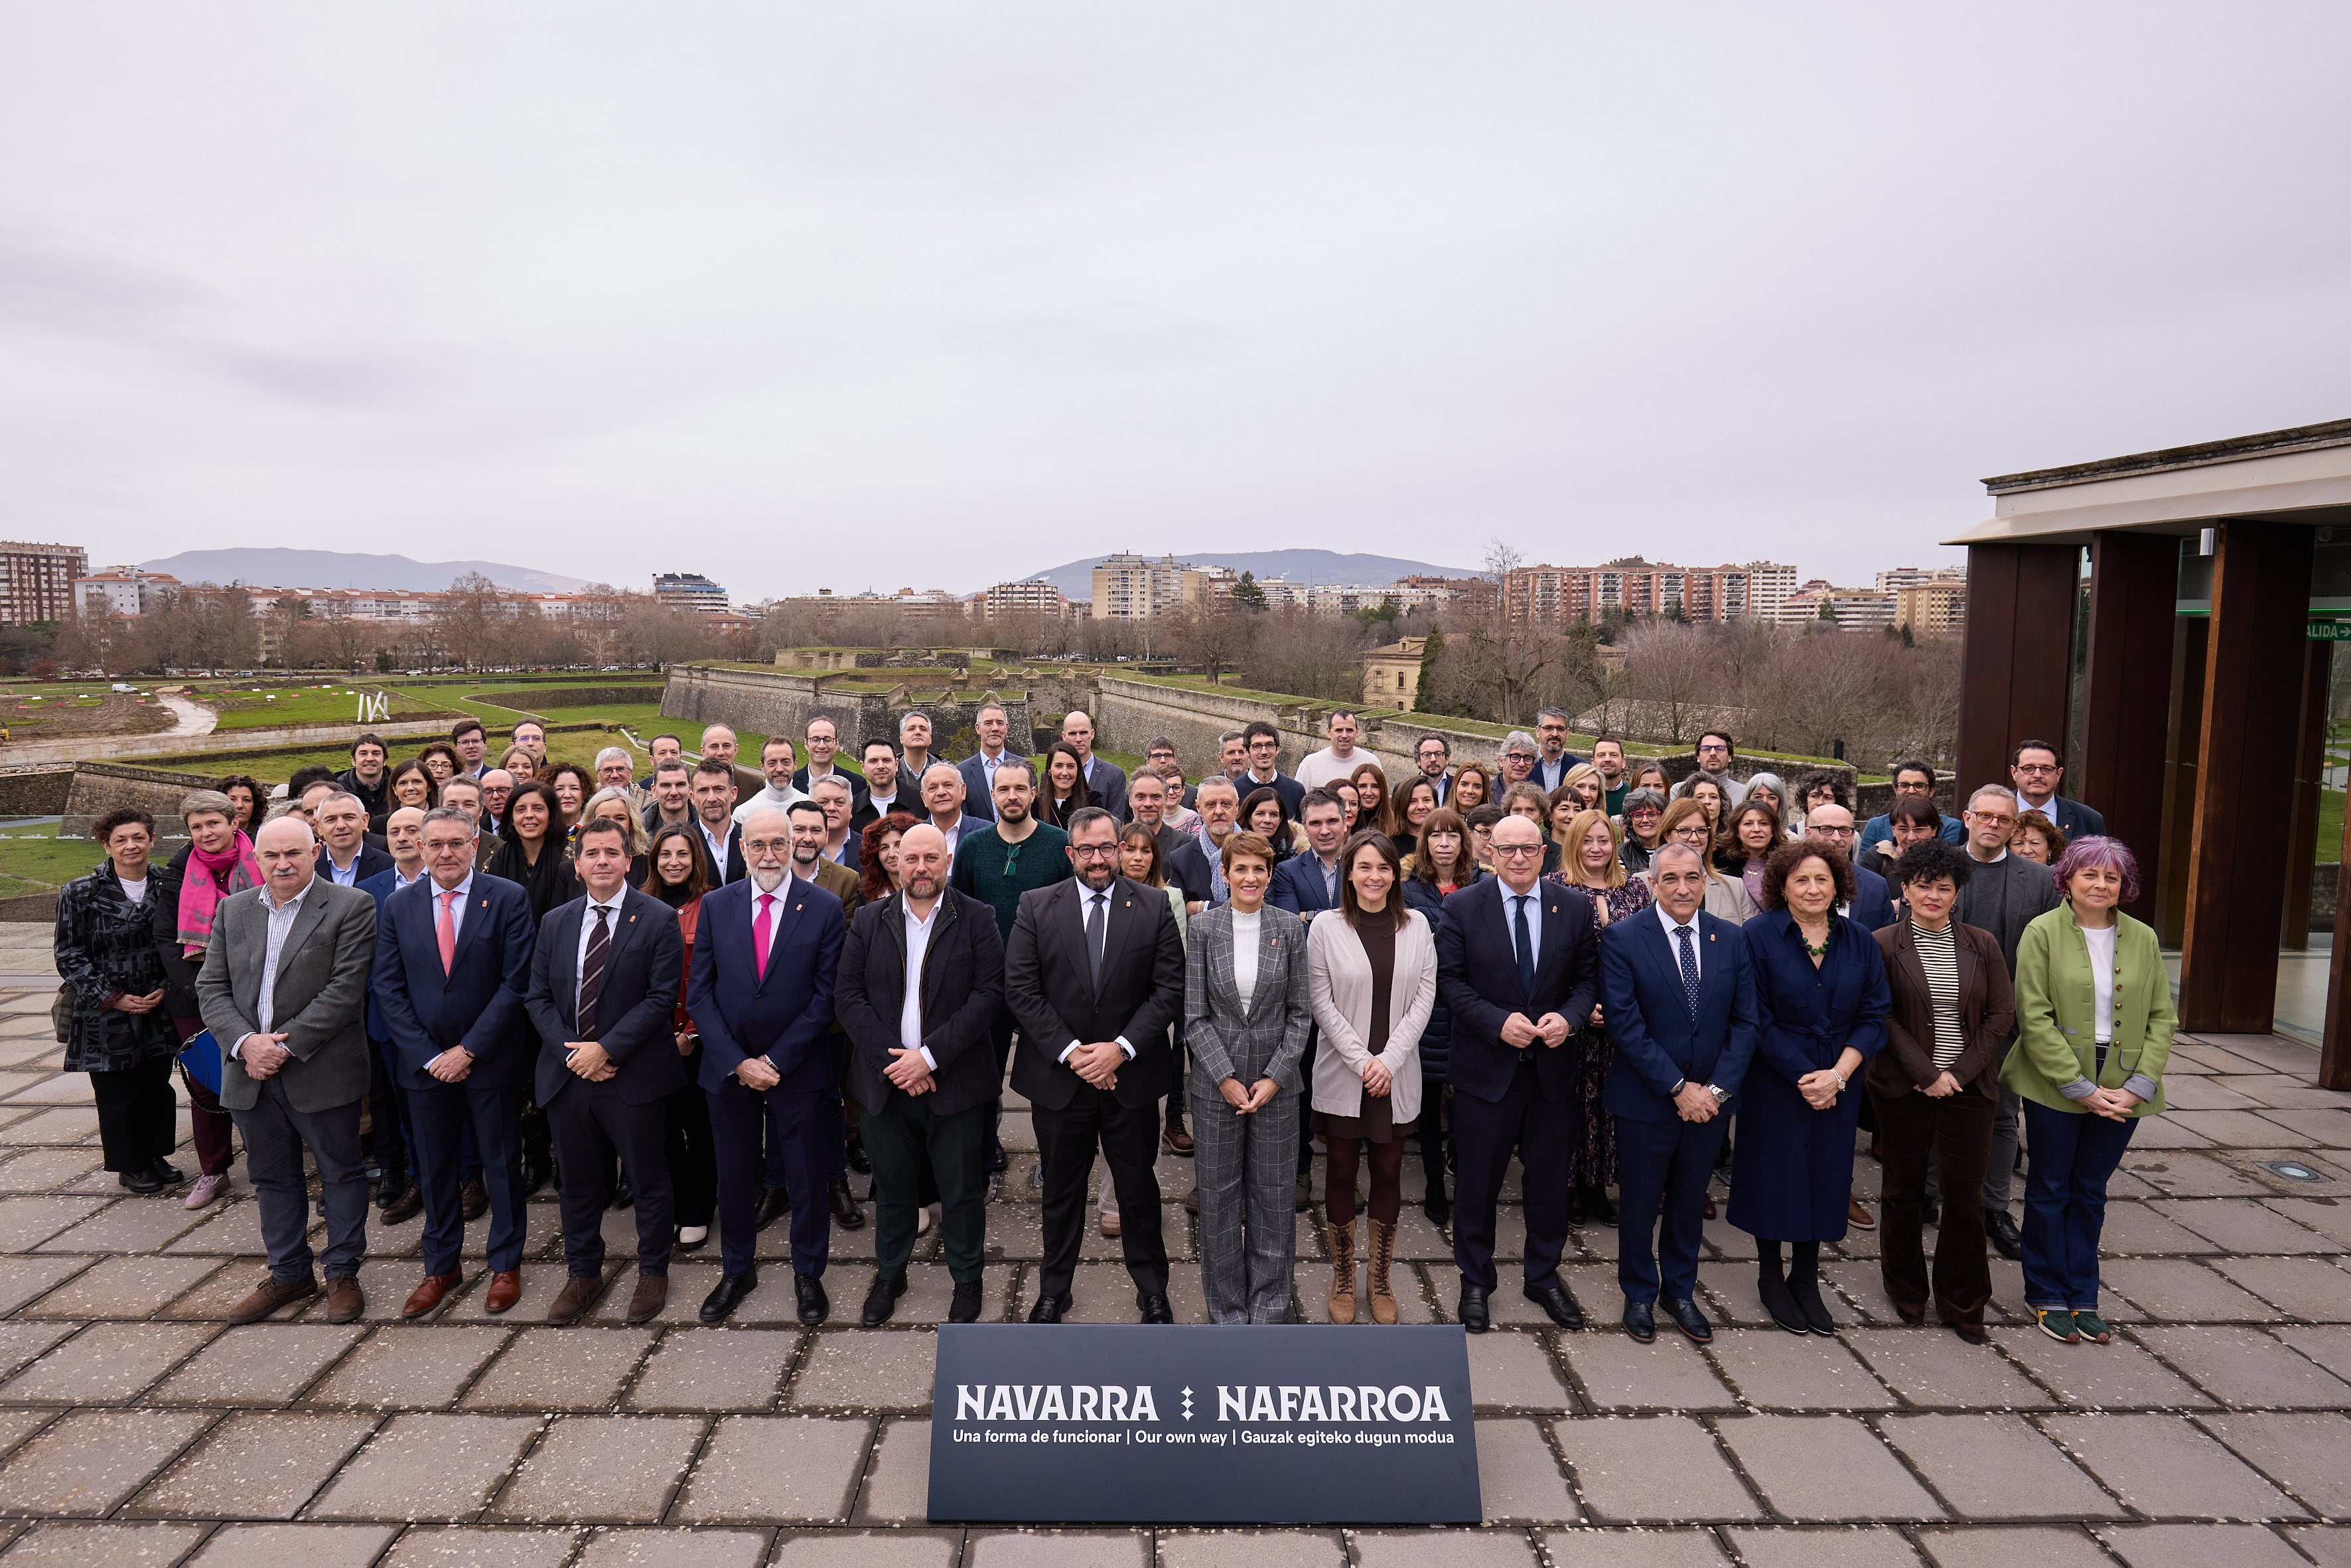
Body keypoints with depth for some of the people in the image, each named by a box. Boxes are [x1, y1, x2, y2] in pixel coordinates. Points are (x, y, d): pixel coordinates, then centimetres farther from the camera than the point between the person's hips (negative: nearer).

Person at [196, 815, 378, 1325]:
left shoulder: (351, 907, -8)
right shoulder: (233, 910, 9)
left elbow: (346, 989, -15)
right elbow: (211, 986, 5)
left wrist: (286, 1045, -18)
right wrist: (244, 1043, -12)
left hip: (322, 1071, -5)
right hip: (251, 1073, 5)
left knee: (340, 1172, 7)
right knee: (272, 1178, 16)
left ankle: (342, 1273, 22)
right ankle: (289, 1273, 31)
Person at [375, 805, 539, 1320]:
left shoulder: (508, 899, -8)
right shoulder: (397, 907, 3)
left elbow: (516, 982, -11)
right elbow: (388, 989, 1)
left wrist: (469, 1050, -14)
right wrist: (428, 1056, -8)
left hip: (491, 1060, -3)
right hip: (424, 1061, 3)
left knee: (501, 1163, 9)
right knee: (434, 1167, 14)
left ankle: (506, 1265, 24)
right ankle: (441, 1267, 29)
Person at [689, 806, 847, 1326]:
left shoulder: (824, 908, -6)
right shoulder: (716, 906, 1)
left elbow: (825, 996, -8)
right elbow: (699, 992, 0)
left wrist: (775, 1061, -12)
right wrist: (737, 1062, -10)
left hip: (798, 1069, -2)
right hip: (728, 1066, 2)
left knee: (808, 1176, 8)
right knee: (734, 1175, 14)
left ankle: (808, 1274, 27)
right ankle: (736, 1271, 33)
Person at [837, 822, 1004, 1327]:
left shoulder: (977, 919, -3)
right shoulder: (869, 920, 4)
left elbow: (988, 994, -11)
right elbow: (850, 996, -2)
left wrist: (930, 1056, -16)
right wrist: (892, 1060, -13)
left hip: (955, 1081, -2)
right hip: (886, 1079, 2)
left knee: (962, 1187, 8)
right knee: (892, 1185, 15)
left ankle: (966, 1279, 28)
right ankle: (890, 1275, 35)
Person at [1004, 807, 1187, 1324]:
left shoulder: (1154, 908, -2)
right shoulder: (1036, 907, -1)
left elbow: (1170, 988, -5)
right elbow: (1021, 989, -6)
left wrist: (1121, 1047, -14)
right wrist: (1070, 1052, -13)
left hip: (1132, 1075, 0)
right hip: (1058, 1074, 0)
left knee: (1139, 1186, 12)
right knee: (1061, 1189, 14)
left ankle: (1152, 1290, 30)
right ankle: (1053, 1289, 32)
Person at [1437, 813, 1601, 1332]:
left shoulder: (1575, 906, 0)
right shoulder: (1462, 906, -6)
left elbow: (1588, 977, 3)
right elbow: (1449, 980, -7)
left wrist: (1569, 1017, -16)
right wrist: (1498, 1022, -19)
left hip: (1555, 1066, 2)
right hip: (1486, 1067, -2)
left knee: (1551, 1181, 15)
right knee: (1478, 1182, 9)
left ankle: (1544, 1277, 35)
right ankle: (1475, 1282, 28)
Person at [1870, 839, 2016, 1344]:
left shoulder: (1982, 945, 4)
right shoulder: (1884, 946, -4)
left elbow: (2002, 1015, 3)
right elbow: (1881, 1018, -6)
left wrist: (1961, 1071, -6)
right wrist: (1926, 1073, -12)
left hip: (1968, 1088, 2)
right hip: (1904, 1088, -2)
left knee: (1966, 1196, 5)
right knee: (1904, 1192, 10)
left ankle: (1963, 1303, 20)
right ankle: (1906, 1293, 27)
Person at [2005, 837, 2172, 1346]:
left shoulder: (2143, 939, 4)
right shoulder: (2042, 933, -7)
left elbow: (2162, 1019, 4)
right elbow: (2034, 1018, -11)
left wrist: (2139, 1086, -8)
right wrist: (2080, 1087, -15)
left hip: (2122, 1090, 3)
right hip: (2056, 1086, -3)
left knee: (2090, 1192, 14)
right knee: (2050, 1189, 9)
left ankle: (2082, 1298, 25)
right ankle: (2047, 1296, 22)